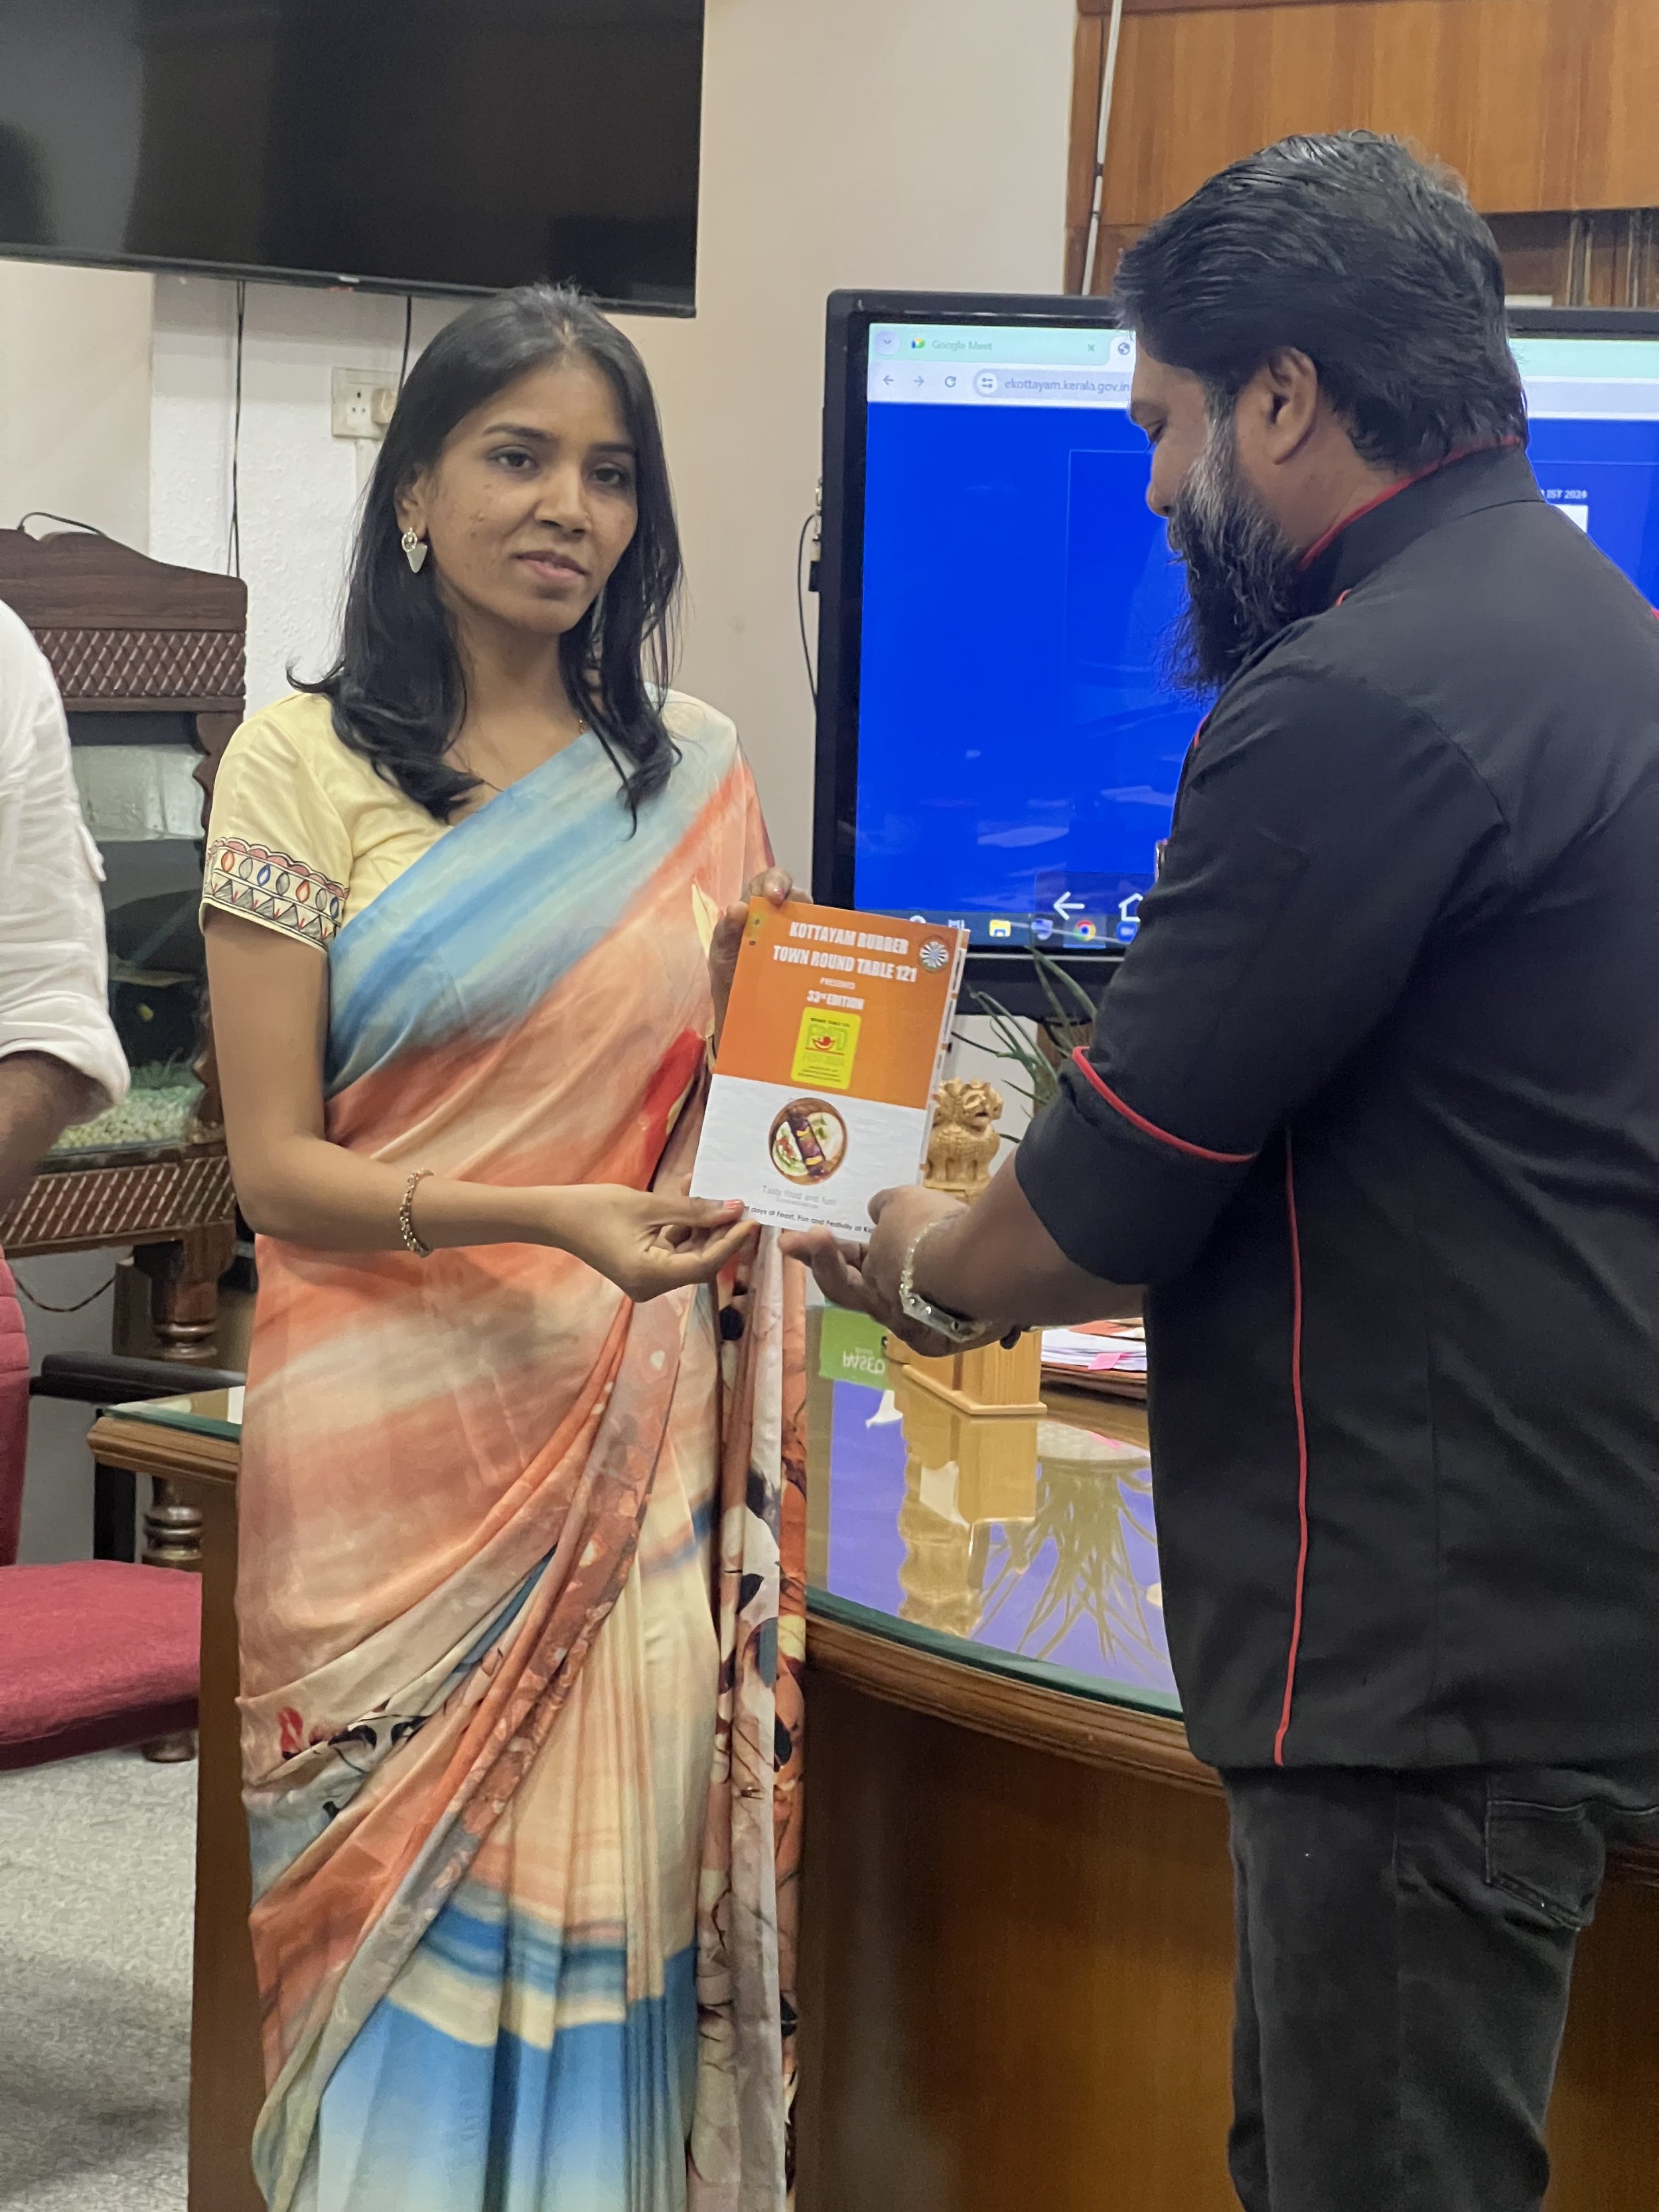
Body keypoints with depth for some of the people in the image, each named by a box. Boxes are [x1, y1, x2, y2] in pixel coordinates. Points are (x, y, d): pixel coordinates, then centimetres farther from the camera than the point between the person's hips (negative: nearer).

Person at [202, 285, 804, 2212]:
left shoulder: (694, 774, 9)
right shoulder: (303, 766, -1)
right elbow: (274, 1165, -6)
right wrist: (544, 1219, -20)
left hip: (638, 1447, 3)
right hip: (397, 1446, -2)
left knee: (605, 1928, 0)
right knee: (409, 1931, 0)